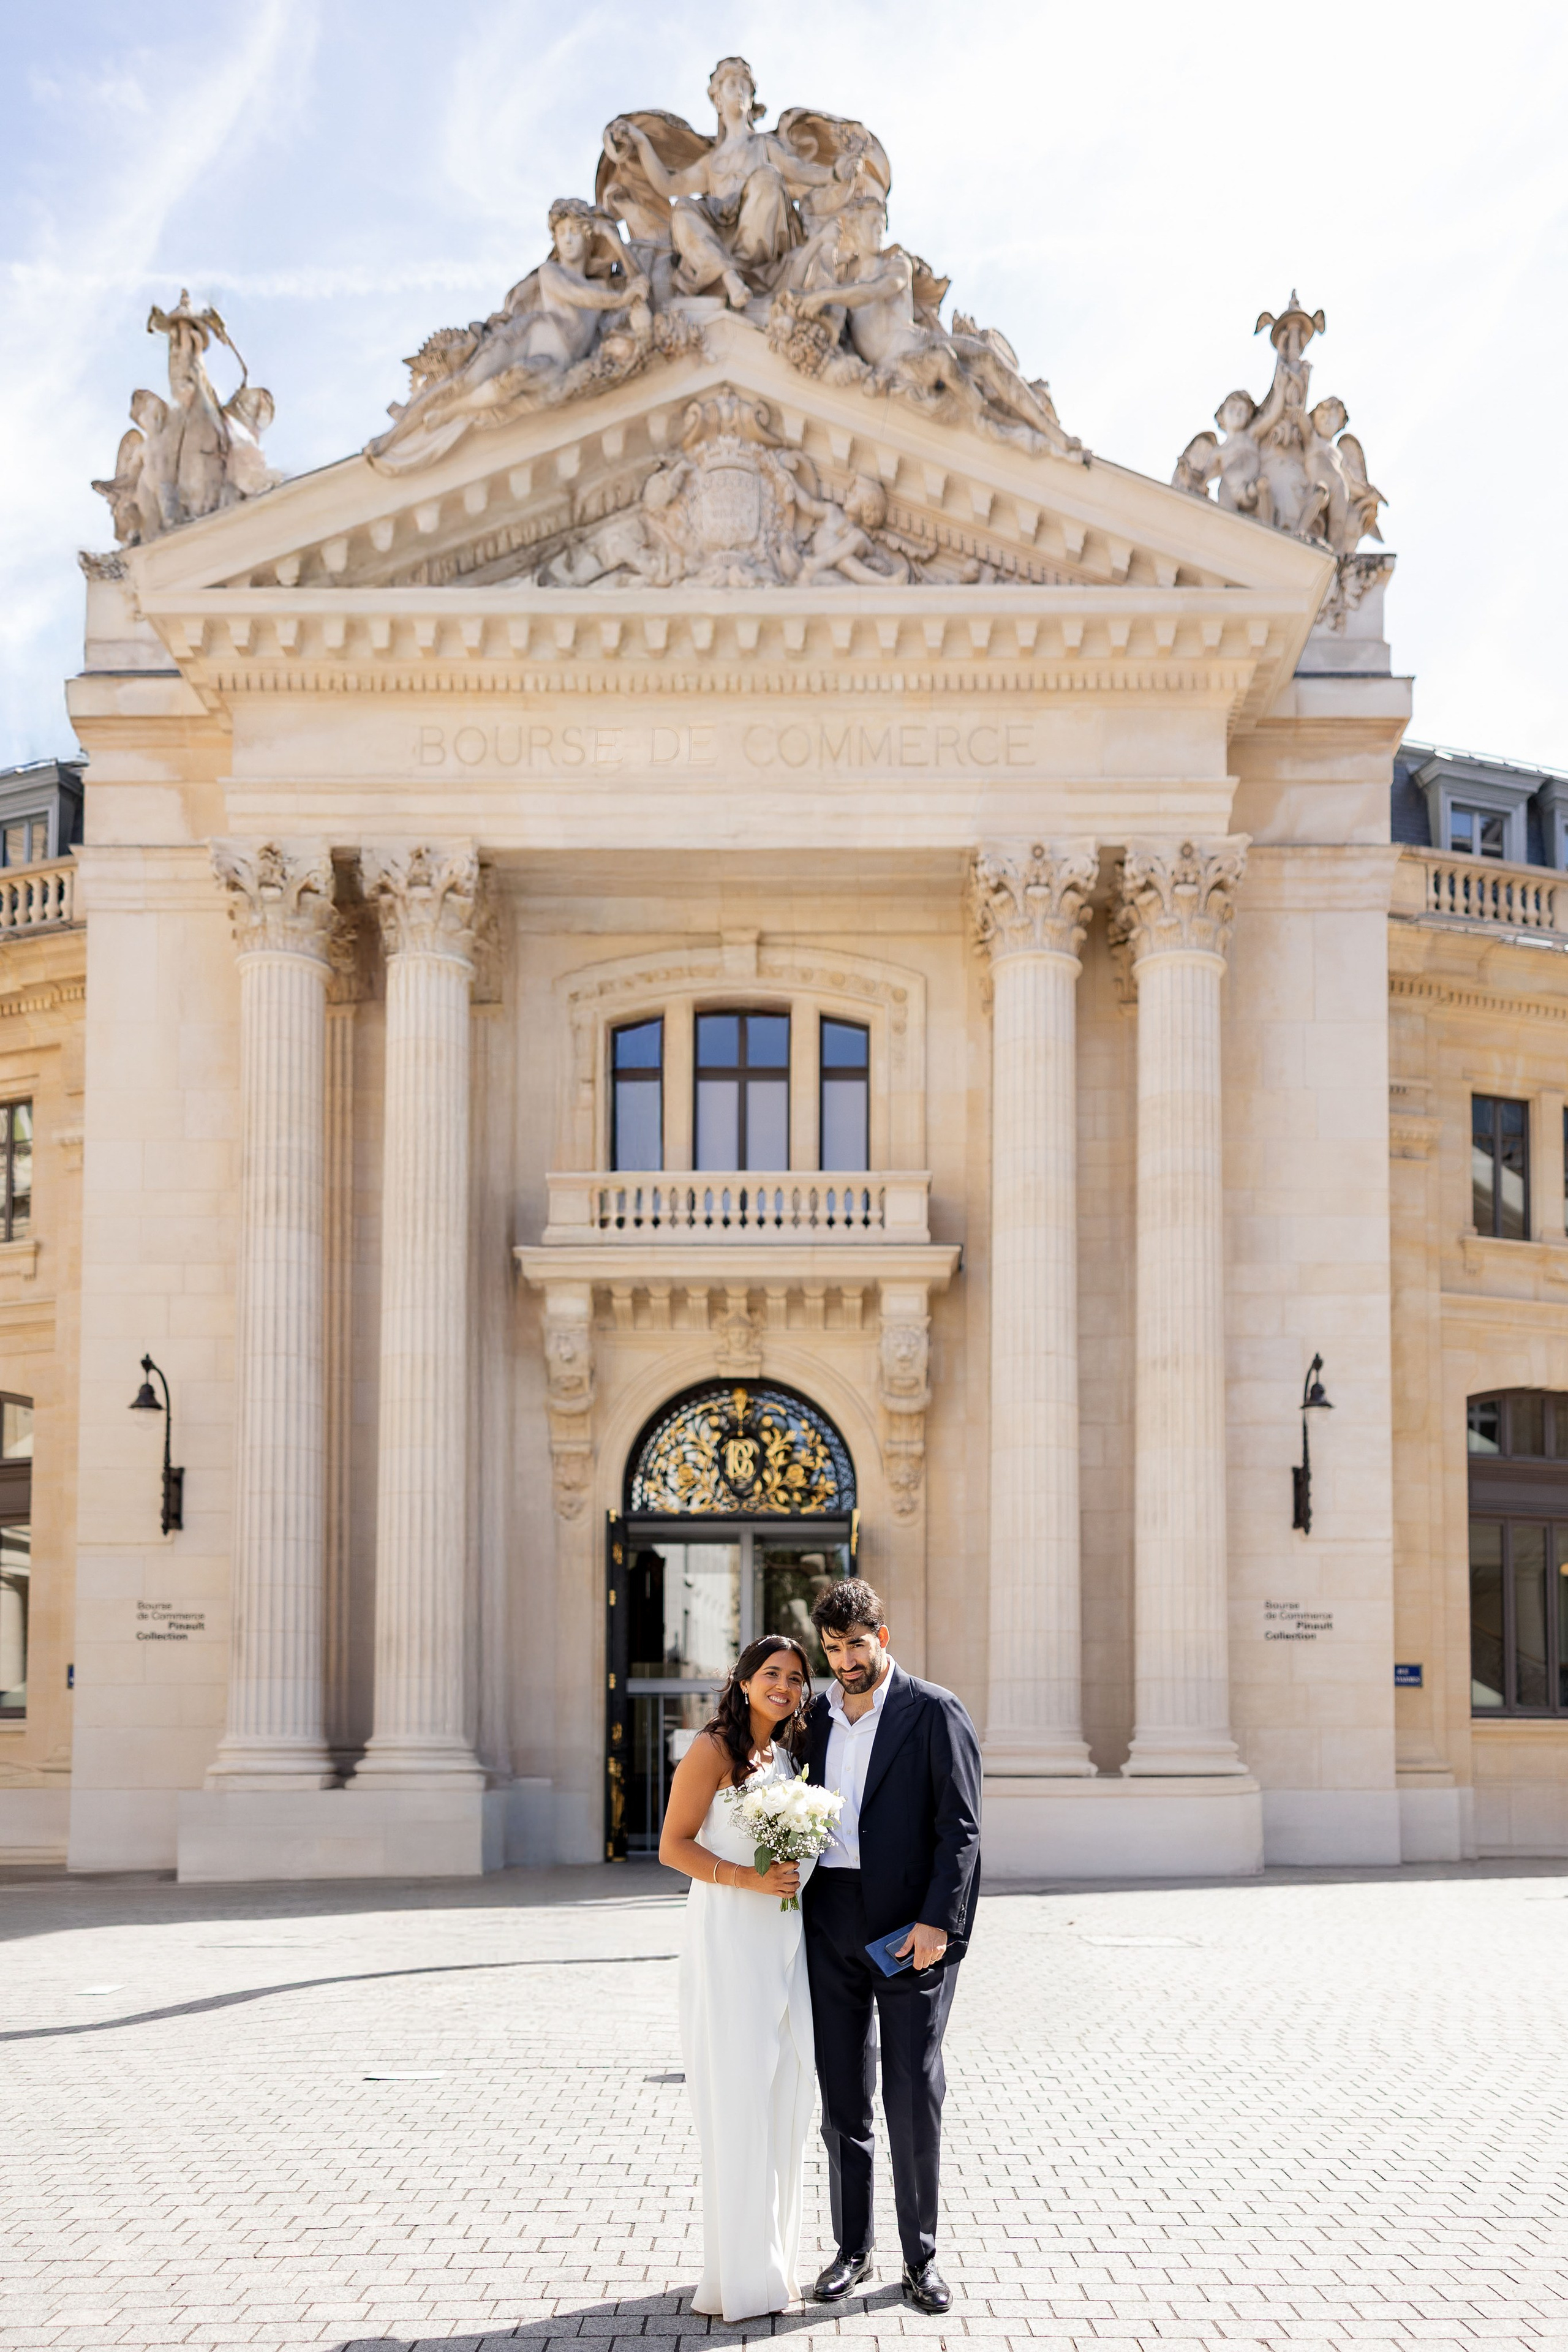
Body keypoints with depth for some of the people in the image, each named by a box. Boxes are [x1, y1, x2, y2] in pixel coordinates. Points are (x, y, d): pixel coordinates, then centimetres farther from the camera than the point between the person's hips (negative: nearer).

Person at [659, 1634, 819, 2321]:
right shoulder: (715, 1750, -8)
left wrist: (793, 1876, 6)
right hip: (728, 1936, -7)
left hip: (783, 1941, 7)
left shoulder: (790, 1755, 14)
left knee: (782, 2097, 9)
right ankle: (738, 2278, 3)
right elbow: (674, 1845, -10)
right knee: (737, 2100, -5)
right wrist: (747, 1879, -19)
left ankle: (774, 2260, 20)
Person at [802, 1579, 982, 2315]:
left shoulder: (934, 1712, -4)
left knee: (915, 2093, -1)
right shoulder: (817, 1718, 12)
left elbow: (961, 1827, -9)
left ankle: (921, 2257, 10)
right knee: (842, 2093, 9)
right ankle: (852, 2248, 20)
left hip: (912, 1928, -5)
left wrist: (938, 1922, -17)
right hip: (831, 1923, 5)